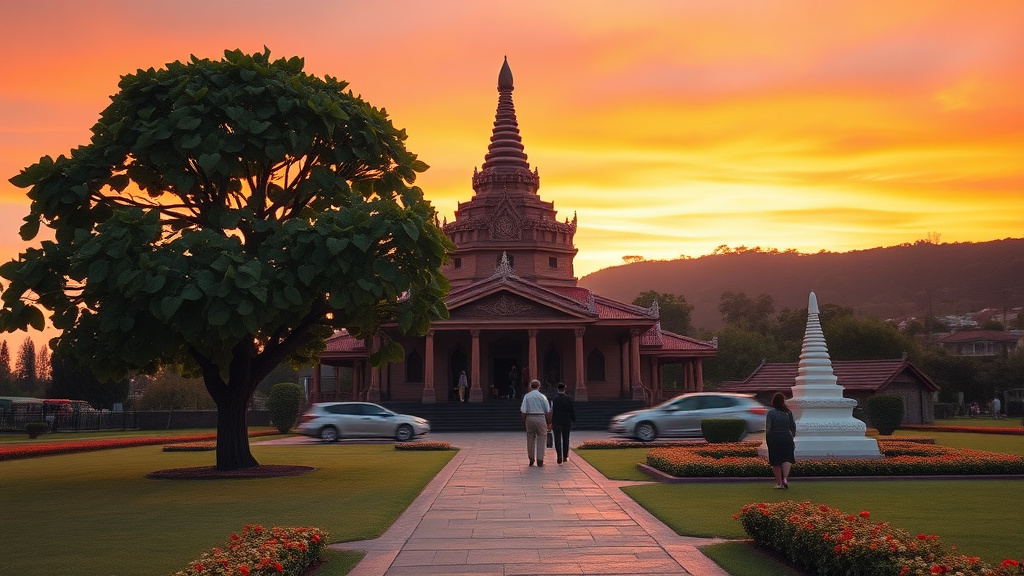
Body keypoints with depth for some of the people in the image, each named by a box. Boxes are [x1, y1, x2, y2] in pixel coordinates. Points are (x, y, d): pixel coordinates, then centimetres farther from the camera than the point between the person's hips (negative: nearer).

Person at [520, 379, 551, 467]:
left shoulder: (526, 396, 0)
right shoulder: (542, 397, -1)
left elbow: (523, 411, -4)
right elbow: (548, 411, 0)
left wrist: (524, 421, 8)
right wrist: (548, 423, 8)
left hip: (529, 418, 1)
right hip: (540, 418, -1)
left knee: (530, 439, 12)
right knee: (540, 439, 4)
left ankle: (531, 459, 17)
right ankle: (540, 460, 2)